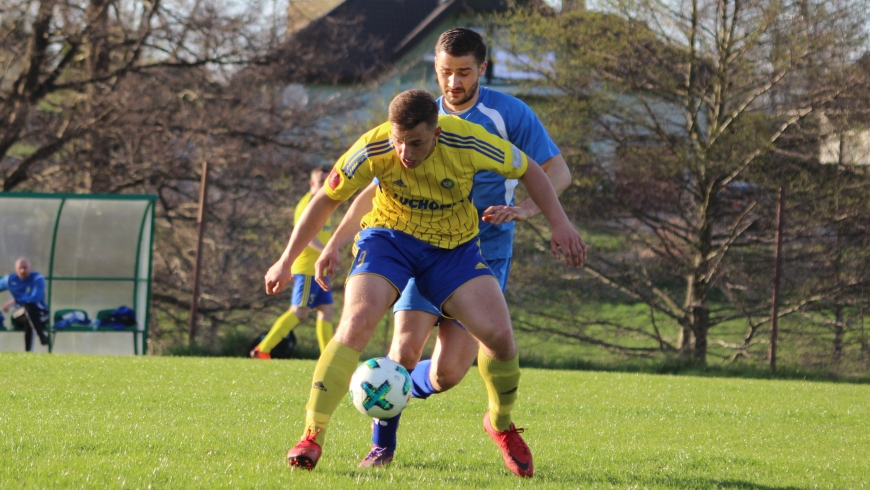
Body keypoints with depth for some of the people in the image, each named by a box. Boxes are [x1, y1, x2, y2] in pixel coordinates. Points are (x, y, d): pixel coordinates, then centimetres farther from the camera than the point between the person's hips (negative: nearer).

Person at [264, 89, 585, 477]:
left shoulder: (467, 142, -24)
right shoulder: (372, 150, -24)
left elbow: (527, 170, -6)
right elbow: (325, 200, -9)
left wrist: (559, 223, -13)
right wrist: (286, 262, -6)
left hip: (454, 246, 1)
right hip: (389, 237, -1)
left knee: (498, 333, -15)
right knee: (356, 323, -25)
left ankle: (501, 424, 14)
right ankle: (311, 438, -21)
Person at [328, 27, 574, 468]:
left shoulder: (509, 114, -4)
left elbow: (558, 171, -5)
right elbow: (376, 188, 12)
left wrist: (524, 209, -25)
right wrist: (335, 243, 5)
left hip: (484, 254, -2)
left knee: (446, 374, -11)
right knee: (405, 348, -18)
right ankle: (382, 445, 4)